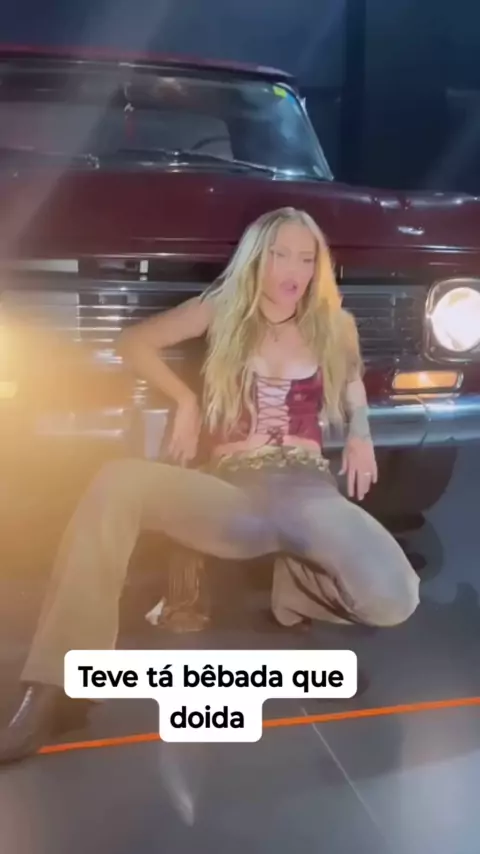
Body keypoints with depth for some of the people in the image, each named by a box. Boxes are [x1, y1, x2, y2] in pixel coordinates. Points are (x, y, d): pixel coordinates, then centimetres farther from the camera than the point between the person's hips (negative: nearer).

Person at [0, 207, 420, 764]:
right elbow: (134, 342, 10)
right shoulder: (222, 312, 9)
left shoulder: (333, 326, 12)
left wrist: (359, 435, 11)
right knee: (117, 483, -31)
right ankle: (47, 696, -30)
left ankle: (299, 578, 8)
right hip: (231, 497, 0)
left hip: (309, 491, 1)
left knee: (394, 600, -28)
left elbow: (353, 382, 30)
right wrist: (185, 400, -2)